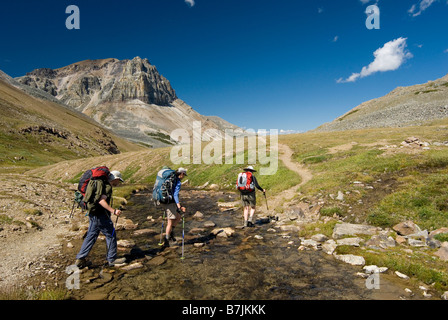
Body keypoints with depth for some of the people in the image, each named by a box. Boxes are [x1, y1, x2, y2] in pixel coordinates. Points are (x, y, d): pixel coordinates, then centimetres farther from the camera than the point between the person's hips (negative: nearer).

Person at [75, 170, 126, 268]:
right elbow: (101, 200, -26)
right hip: (100, 215, -9)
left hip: (92, 214, 9)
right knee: (111, 235, 3)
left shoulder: (100, 183, 15)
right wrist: (113, 211, -30)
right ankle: (112, 259, 12)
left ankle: (80, 259, 21)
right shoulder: (108, 186, -15)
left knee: (91, 236, 17)